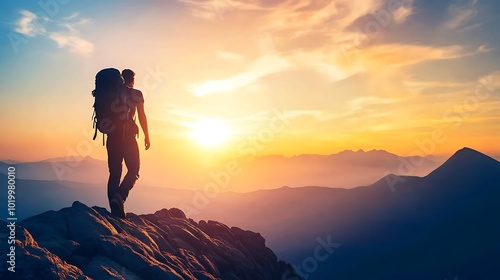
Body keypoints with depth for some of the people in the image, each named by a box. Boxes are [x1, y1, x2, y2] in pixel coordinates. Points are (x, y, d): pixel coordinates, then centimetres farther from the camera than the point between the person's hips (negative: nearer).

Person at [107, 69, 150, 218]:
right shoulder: (136, 94, 3)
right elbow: (142, 116, 0)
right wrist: (146, 136, 6)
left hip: (112, 136, 4)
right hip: (128, 136, -4)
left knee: (114, 173, 6)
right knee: (133, 170, 6)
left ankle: (116, 211, 4)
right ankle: (120, 196, -20)